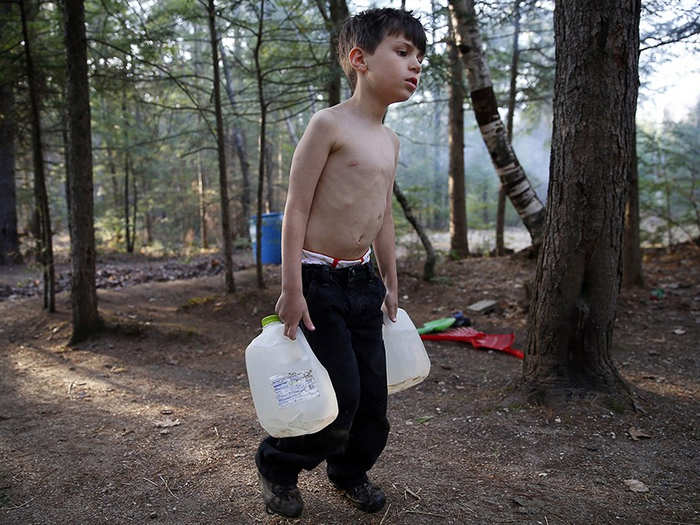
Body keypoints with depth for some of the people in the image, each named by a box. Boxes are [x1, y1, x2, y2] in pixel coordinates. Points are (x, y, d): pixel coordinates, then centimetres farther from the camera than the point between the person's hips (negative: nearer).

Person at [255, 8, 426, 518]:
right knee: (342, 392, -5)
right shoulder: (329, 123, -13)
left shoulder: (389, 140, 11)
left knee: (373, 391, 10)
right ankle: (277, 466, 20)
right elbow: (296, 209, -14)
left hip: (362, 280, 8)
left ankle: (352, 470, 35)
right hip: (318, 279, -7)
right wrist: (292, 289, -17)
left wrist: (391, 283, 19)